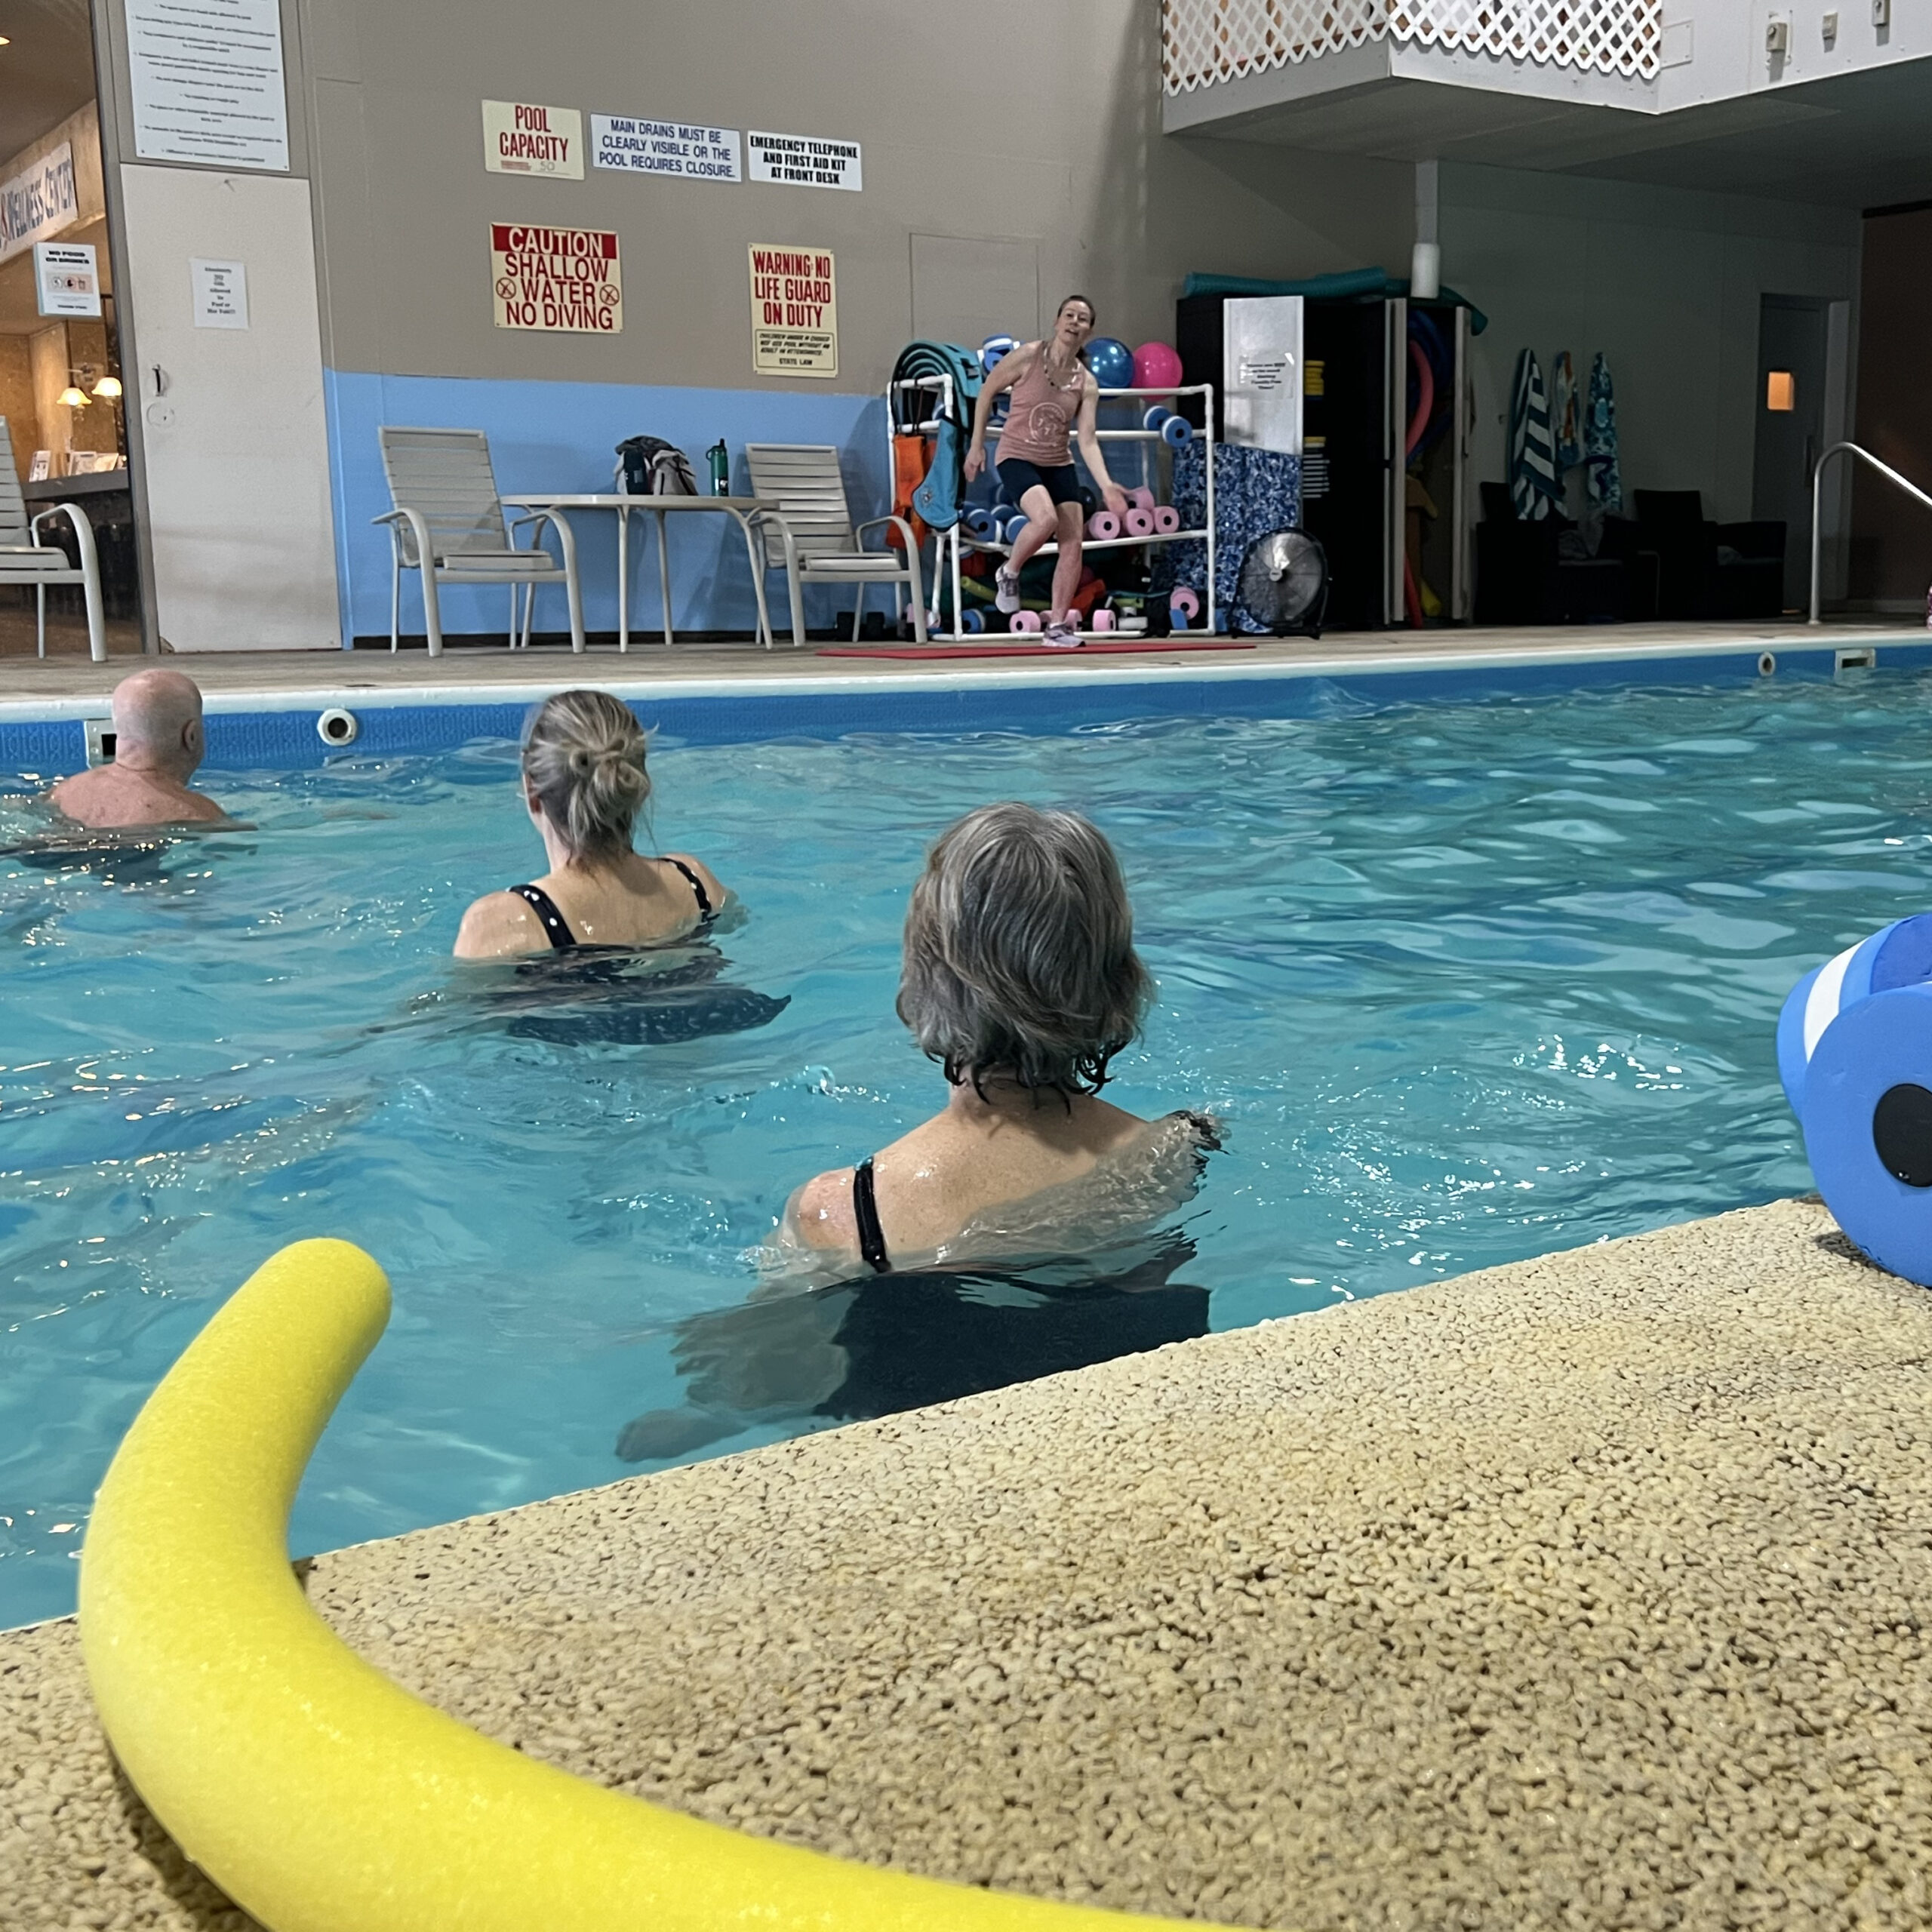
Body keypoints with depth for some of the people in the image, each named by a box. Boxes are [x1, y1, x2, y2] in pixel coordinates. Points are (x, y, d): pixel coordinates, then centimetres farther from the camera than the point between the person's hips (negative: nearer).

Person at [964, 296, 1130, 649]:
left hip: (1059, 464, 5)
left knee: (1073, 541, -4)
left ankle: (1057, 625, 8)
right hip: (1017, 457, -5)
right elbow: (987, 392, 0)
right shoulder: (1028, 356, -10)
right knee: (1046, 518, -31)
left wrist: (1107, 486, -21)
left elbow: (1087, 441, -7)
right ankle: (1009, 573, -2)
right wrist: (977, 445, -1)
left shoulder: (1087, 384, -1)